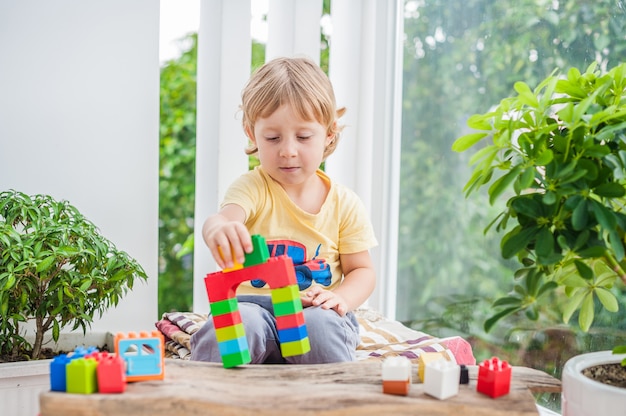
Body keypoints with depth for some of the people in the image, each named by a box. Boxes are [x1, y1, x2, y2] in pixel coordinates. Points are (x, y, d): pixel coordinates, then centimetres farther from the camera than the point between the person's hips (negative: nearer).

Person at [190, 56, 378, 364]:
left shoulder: (344, 203, 6)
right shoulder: (252, 188, -2)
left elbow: (362, 270, 12)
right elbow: (223, 219, -25)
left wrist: (341, 298, -12)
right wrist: (217, 229, -52)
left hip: (315, 311, 2)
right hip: (254, 303, -1)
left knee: (322, 326, -33)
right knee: (240, 322, -35)